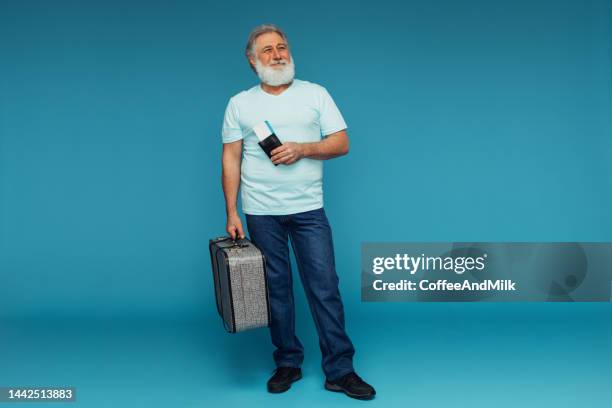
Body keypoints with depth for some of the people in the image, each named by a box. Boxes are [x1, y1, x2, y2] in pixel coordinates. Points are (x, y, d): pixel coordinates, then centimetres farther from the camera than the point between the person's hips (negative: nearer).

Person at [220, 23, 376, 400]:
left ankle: (340, 371, 8)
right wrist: (231, 213, -3)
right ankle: (288, 364, 23)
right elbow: (231, 159, 4)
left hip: (309, 209, 0)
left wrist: (302, 149, -15)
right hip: (261, 213, 1)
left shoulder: (315, 94, 6)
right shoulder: (239, 104, 7)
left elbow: (342, 143, 2)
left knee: (325, 287, -2)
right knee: (276, 288, 8)